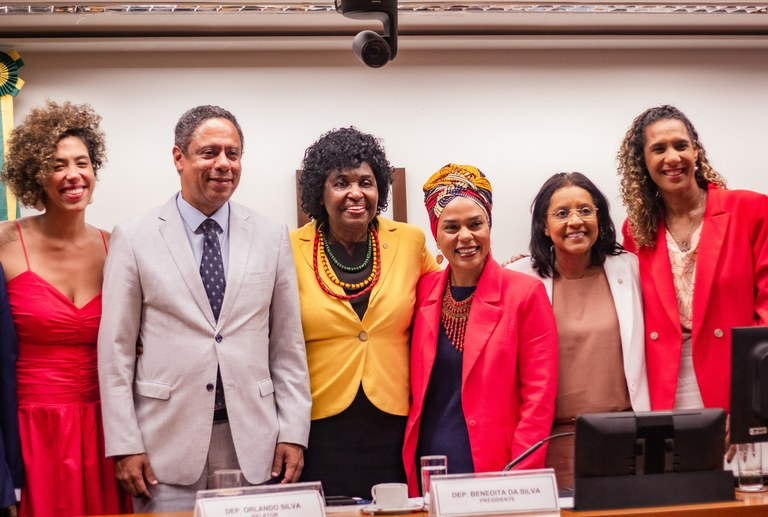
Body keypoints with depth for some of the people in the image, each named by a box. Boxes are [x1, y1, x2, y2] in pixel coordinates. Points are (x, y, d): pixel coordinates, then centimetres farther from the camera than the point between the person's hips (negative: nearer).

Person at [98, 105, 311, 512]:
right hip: (167, 443, -2)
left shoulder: (273, 238, 6)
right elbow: (116, 349, 0)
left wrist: (293, 433, 2)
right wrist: (125, 445, -5)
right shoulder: (134, 239, 0)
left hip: (253, 443, 2)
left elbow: (288, 344, 7)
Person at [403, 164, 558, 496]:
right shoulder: (423, 292, 6)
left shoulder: (525, 293, -4)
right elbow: (416, 389, 12)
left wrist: (520, 477, -13)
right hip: (427, 474, 3)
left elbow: (539, 394, -6)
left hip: (493, 467, -3)